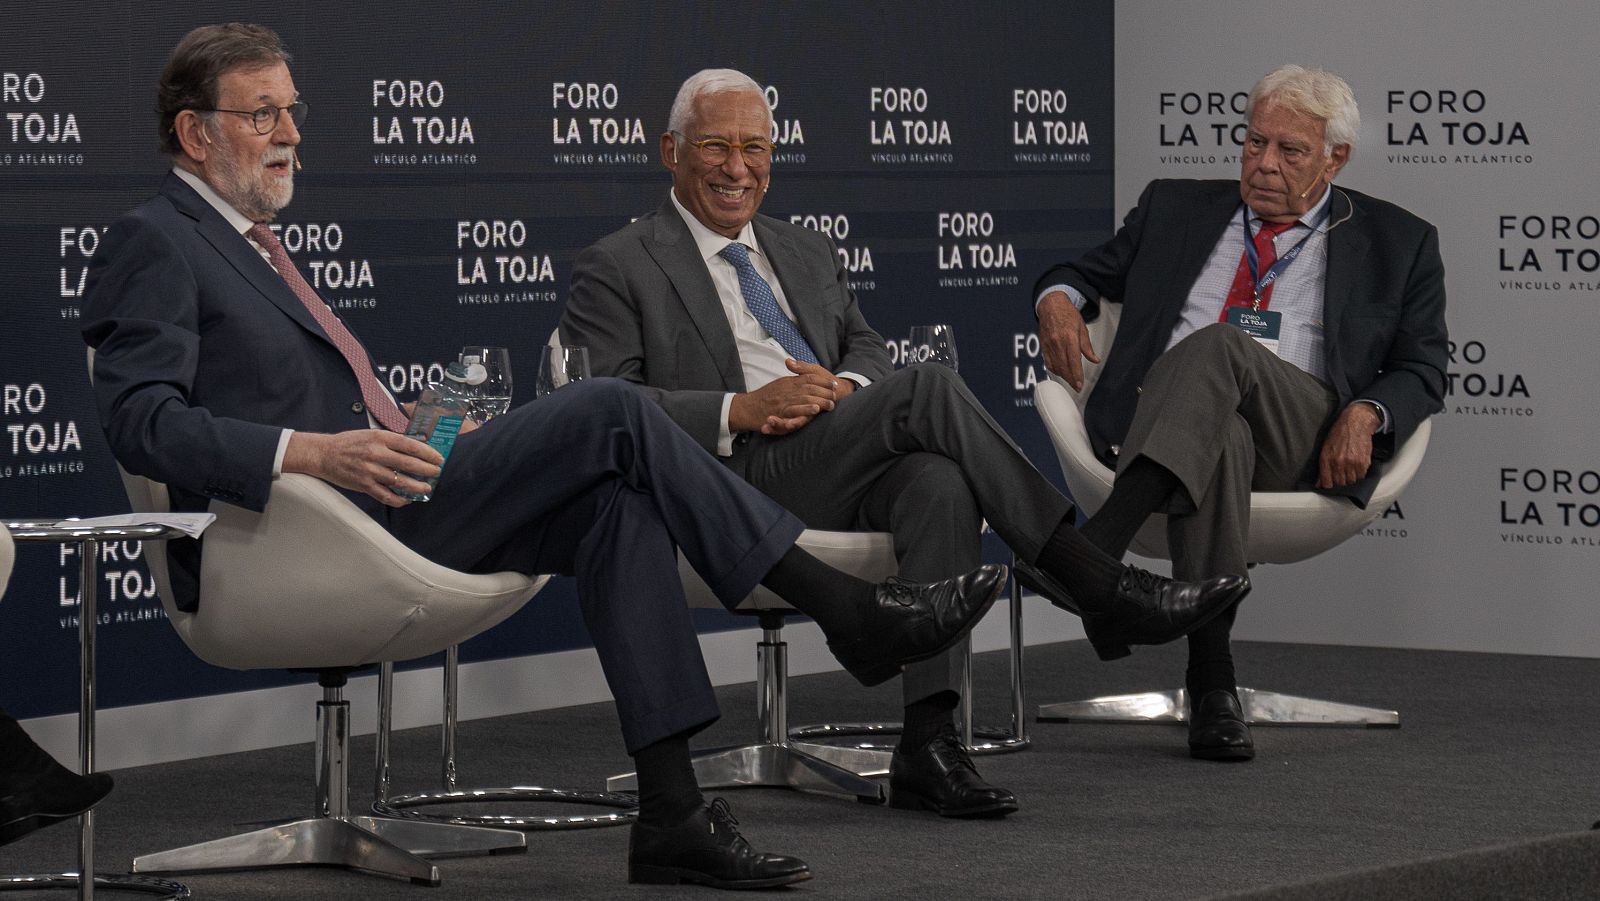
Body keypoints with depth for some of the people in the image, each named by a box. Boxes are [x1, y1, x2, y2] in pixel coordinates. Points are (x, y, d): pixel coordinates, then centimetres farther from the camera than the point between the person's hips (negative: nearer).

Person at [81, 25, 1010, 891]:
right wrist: (313, 452, -27)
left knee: (614, 503, -13)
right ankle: (849, 609, -9)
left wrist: (405, 437, 9)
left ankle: (673, 810, -19)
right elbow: (144, 422, -16)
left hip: (378, 516, 9)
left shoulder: (250, 246, 27)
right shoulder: (152, 244, -3)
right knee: (610, 412, -15)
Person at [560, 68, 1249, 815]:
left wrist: (845, 387, -4)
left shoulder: (808, 254, 28)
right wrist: (742, 410, -16)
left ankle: (928, 741, -38)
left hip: (852, 476, 5)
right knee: (930, 391, -27)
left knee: (941, 482, -32)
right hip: (736, 481, -5)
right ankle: (1101, 589, -24)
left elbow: (869, 351, 22)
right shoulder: (616, 270, 7)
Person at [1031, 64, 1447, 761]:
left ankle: (1096, 544, -55)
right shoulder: (1176, 208, 26)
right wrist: (1060, 298, 5)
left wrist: (1366, 413, -8)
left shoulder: (1397, 242, 20)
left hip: (1303, 438, -1)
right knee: (1219, 440, -40)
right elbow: (1089, 271, 32)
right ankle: (1211, 684, -48)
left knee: (1215, 346, -36)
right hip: (1160, 422, 1)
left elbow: (1421, 371, 15)